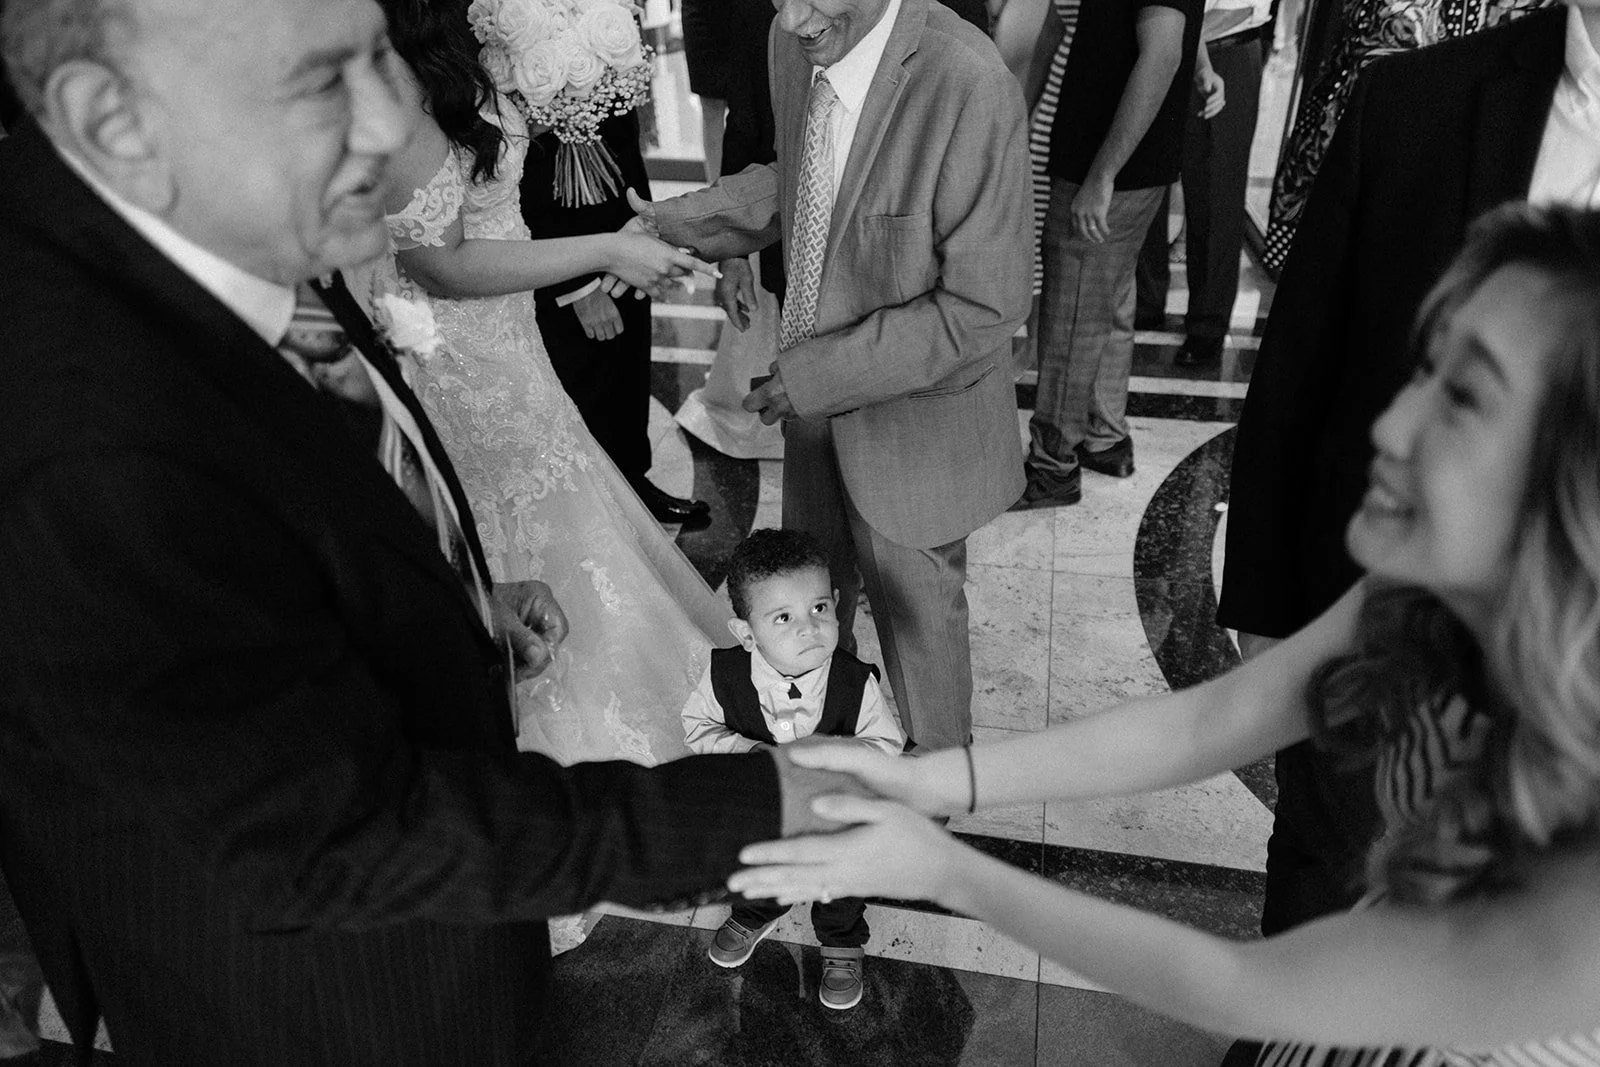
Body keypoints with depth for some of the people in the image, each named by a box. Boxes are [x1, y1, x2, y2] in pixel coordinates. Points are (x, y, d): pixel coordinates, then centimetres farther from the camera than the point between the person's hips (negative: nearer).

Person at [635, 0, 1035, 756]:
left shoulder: (970, 87, -31)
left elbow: (983, 309, -26)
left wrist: (822, 374, -24)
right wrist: (688, 220, -7)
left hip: (915, 411, -6)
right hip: (814, 385, 6)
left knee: (915, 606, 17)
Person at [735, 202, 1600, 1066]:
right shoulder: (1422, 605, -24)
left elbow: (1249, 990, -30)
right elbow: (1202, 724, -14)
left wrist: (946, 873, -24)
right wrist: (925, 782, -20)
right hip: (1373, 984, 4)